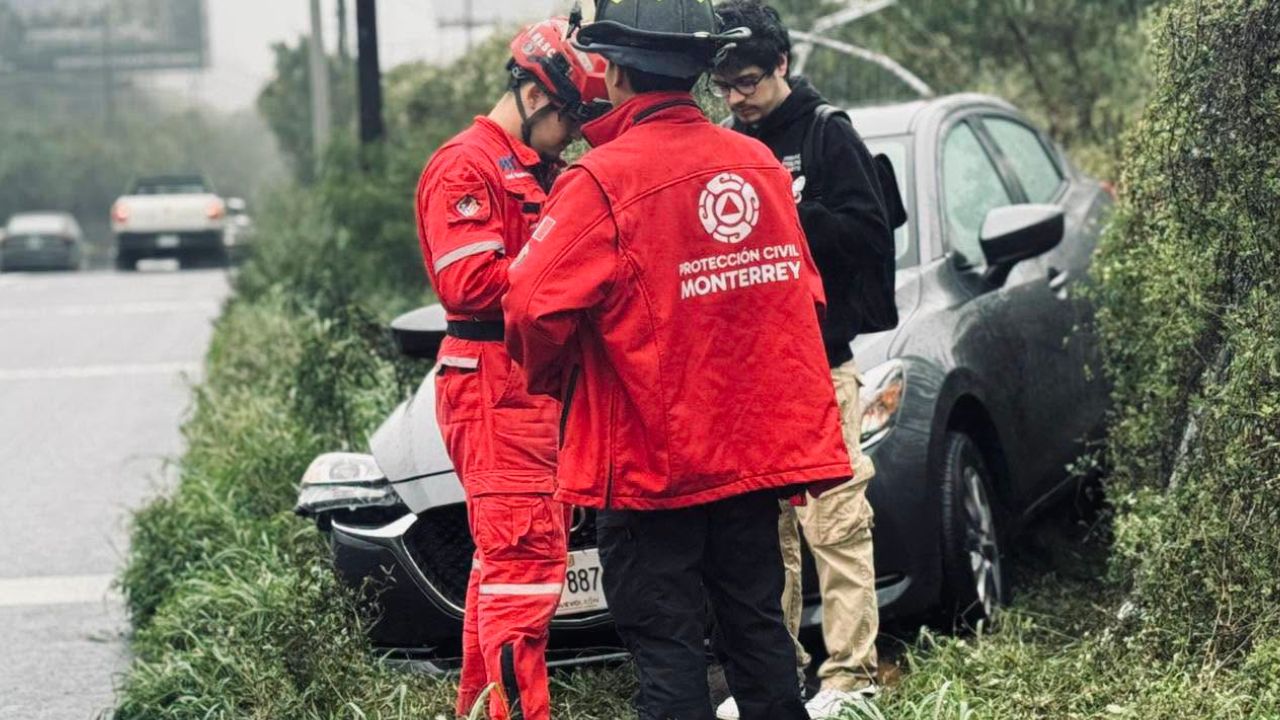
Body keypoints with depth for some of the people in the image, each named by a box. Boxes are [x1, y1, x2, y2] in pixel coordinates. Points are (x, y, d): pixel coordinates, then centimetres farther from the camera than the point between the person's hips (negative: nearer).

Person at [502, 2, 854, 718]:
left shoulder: (604, 180, -16)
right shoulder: (761, 164, 5)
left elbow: (533, 308, -20)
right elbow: (805, 293, 12)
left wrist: (551, 380, -1)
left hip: (650, 462, -6)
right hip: (756, 447, 6)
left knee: (668, 650, 0)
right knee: (757, 628, 16)